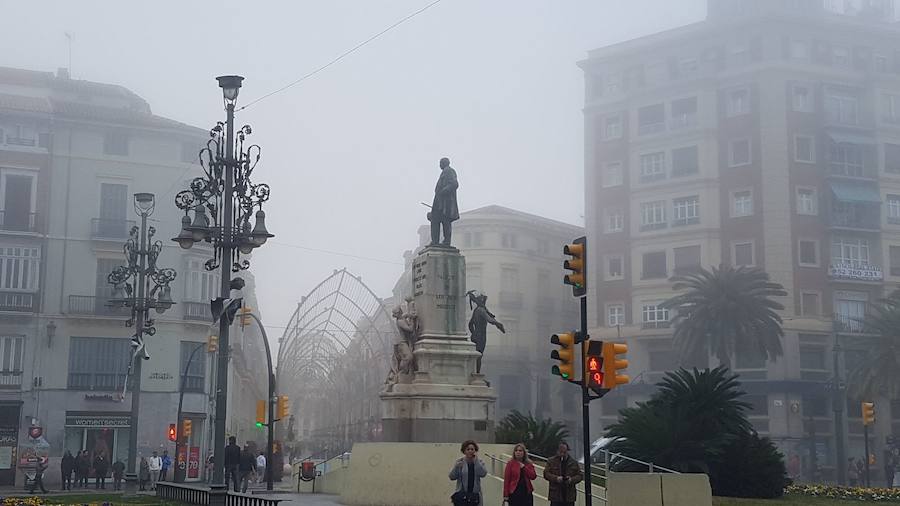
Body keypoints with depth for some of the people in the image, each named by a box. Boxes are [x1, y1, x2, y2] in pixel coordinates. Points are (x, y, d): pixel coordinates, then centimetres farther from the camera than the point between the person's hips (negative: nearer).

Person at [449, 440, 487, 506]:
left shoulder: (479, 462, 5)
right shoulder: (459, 463, 2)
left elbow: (483, 474, -13)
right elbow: (452, 477, -2)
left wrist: (476, 460, -14)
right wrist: (456, 467, -19)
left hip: (475, 496, 1)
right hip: (461, 495, -1)